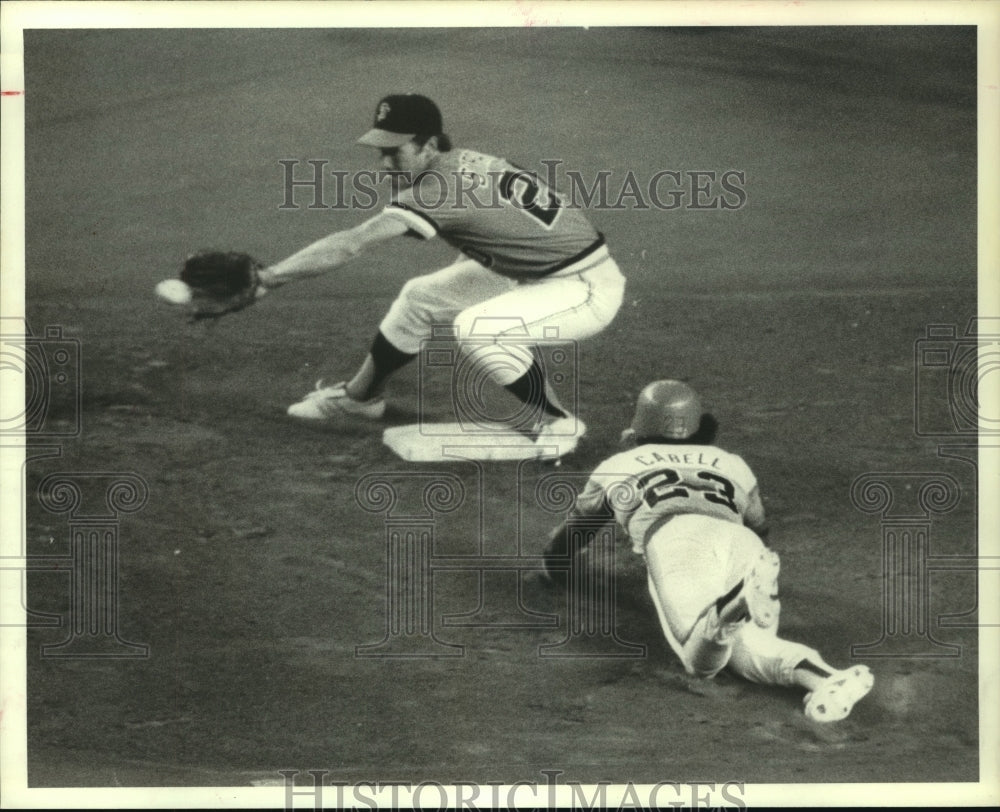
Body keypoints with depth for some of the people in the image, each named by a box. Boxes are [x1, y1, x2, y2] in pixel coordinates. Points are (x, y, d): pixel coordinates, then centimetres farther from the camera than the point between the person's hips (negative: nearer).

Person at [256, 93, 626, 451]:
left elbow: (350, 244, -30)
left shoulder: (441, 188, -27)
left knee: (476, 328, -31)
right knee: (420, 297, 13)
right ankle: (360, 394, 34)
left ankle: (557, 422, -10)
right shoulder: (466, 164, -3)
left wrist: (265, 277, -29)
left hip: (589, 287, -10)